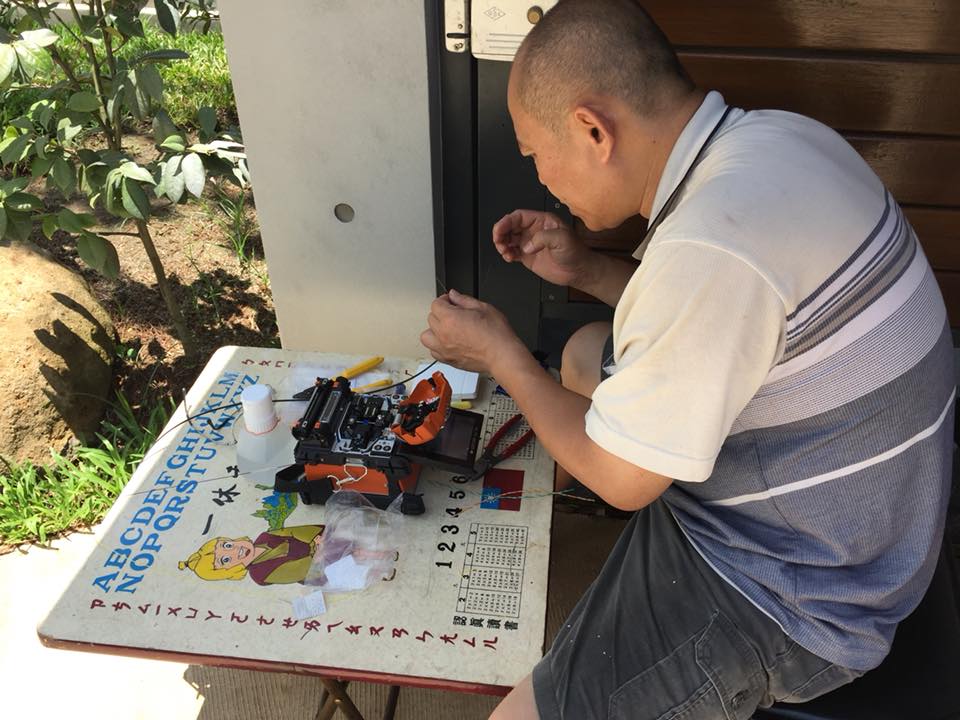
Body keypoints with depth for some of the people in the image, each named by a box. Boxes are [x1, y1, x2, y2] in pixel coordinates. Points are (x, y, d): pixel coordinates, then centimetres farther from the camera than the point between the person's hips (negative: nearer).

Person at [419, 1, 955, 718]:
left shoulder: (712, 247, -34)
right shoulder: (776, 135, -5)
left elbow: (622, 478, -20)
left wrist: (500, 353, -7)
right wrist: (586, 269, 3)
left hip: (790, 600, -9)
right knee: (586, 353, 20)